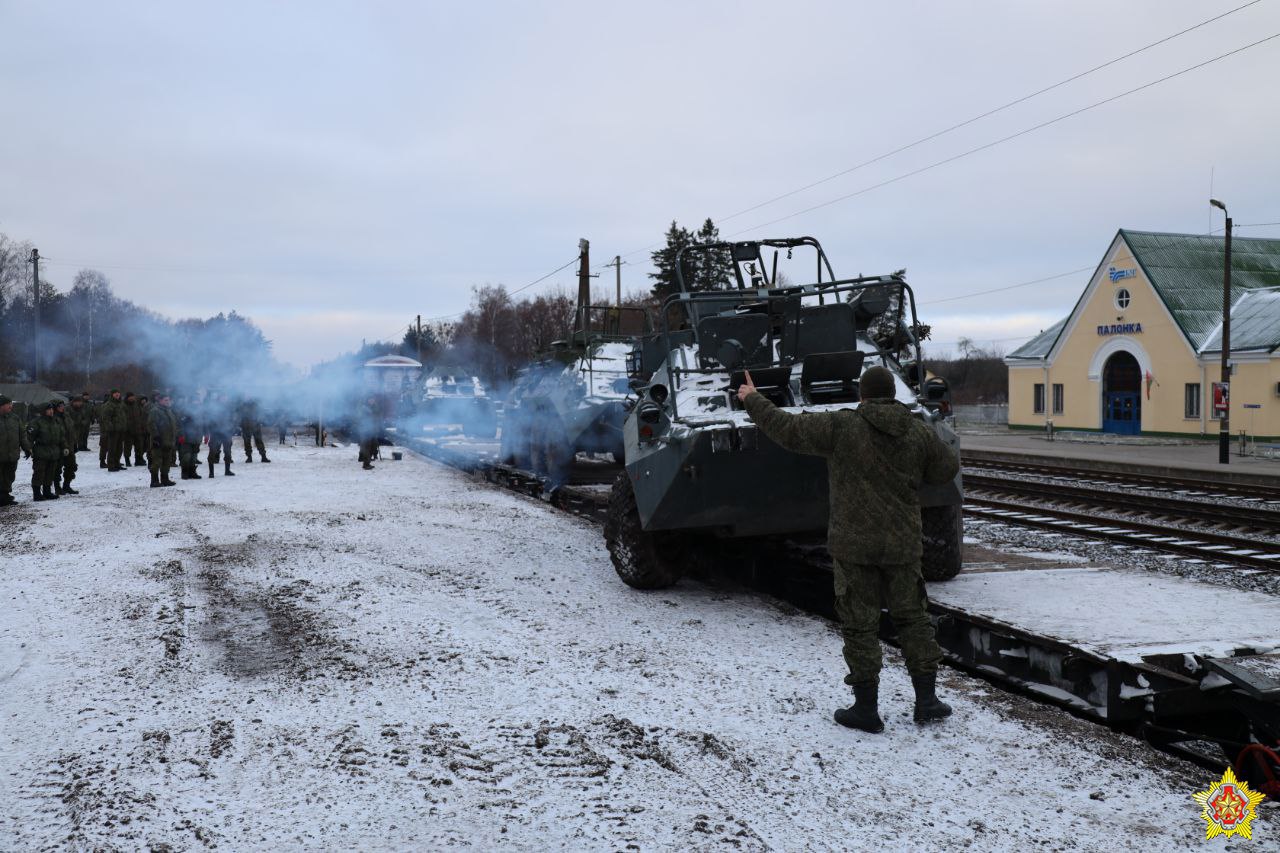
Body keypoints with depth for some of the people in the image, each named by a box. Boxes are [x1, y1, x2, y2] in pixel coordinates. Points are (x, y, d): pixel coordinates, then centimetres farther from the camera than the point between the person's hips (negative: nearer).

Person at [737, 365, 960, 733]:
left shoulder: (841, 426, -10)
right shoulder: (919, 433, 1)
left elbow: (786, 428, -7)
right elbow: (948, 468, 14)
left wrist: (753, 400, 7)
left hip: (854, 544, -3)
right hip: (902, 545, 4)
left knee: (860, 626, 5)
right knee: (912, 618, 16)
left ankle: (866, 708, 10)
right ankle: (927, 701, 18)